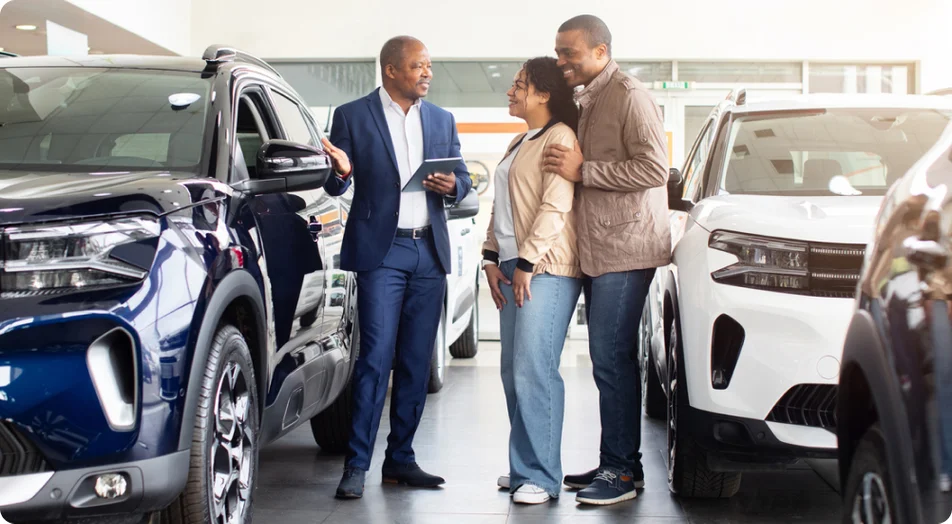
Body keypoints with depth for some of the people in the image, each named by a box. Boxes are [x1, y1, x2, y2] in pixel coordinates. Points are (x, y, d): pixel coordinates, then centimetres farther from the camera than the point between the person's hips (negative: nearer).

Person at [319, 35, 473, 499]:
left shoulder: (442, 120, 14)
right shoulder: (352, 116, 0)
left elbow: (463, 179, 16)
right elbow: (335, 187, 0)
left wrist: (452, 186, -8)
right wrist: (341, 172, -23)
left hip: (429, 252, 5)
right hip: (381, 251, -5)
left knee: (416, 362, 7)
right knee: (376, 358, -10)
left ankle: (400, 458, 15)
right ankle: (357, 465, -5)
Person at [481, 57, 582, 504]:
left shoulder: (560, 138, -7)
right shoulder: (519, 143, 22)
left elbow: (555, 207, -15)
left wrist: (527, 262, -18)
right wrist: (492, 257, 12)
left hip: (545, 270, -9)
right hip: (512, 267, 9)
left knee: (533, 372, -12)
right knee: (513, 373, 9)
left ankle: (540, 476, -7)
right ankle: (522, 466, 16)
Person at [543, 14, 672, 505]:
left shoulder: (630, 97, -10)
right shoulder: (586, 103, 20)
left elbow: (653, 169, -19)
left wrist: (583, 170, -17)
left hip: (624, 248, -10)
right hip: (596, 250, 10)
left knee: (611, 359, -9)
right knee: (609, 359, 12)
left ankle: (622, 470, -3)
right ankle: (615, 464, 18)